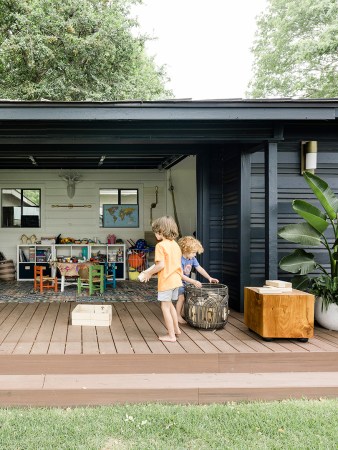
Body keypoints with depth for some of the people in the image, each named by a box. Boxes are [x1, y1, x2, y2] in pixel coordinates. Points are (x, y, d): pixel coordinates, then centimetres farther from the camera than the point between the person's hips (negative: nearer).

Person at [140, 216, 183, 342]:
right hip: (176, 279, 8)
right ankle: (176, 329, 34)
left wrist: (149, 273, -6)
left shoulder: (160, 245, -15)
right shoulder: (175, 245, 8)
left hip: (166, 281, -8)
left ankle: (171, 335, 6)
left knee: (165, 308, 2)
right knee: (170, 305, 24)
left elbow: (161, 265, -21)